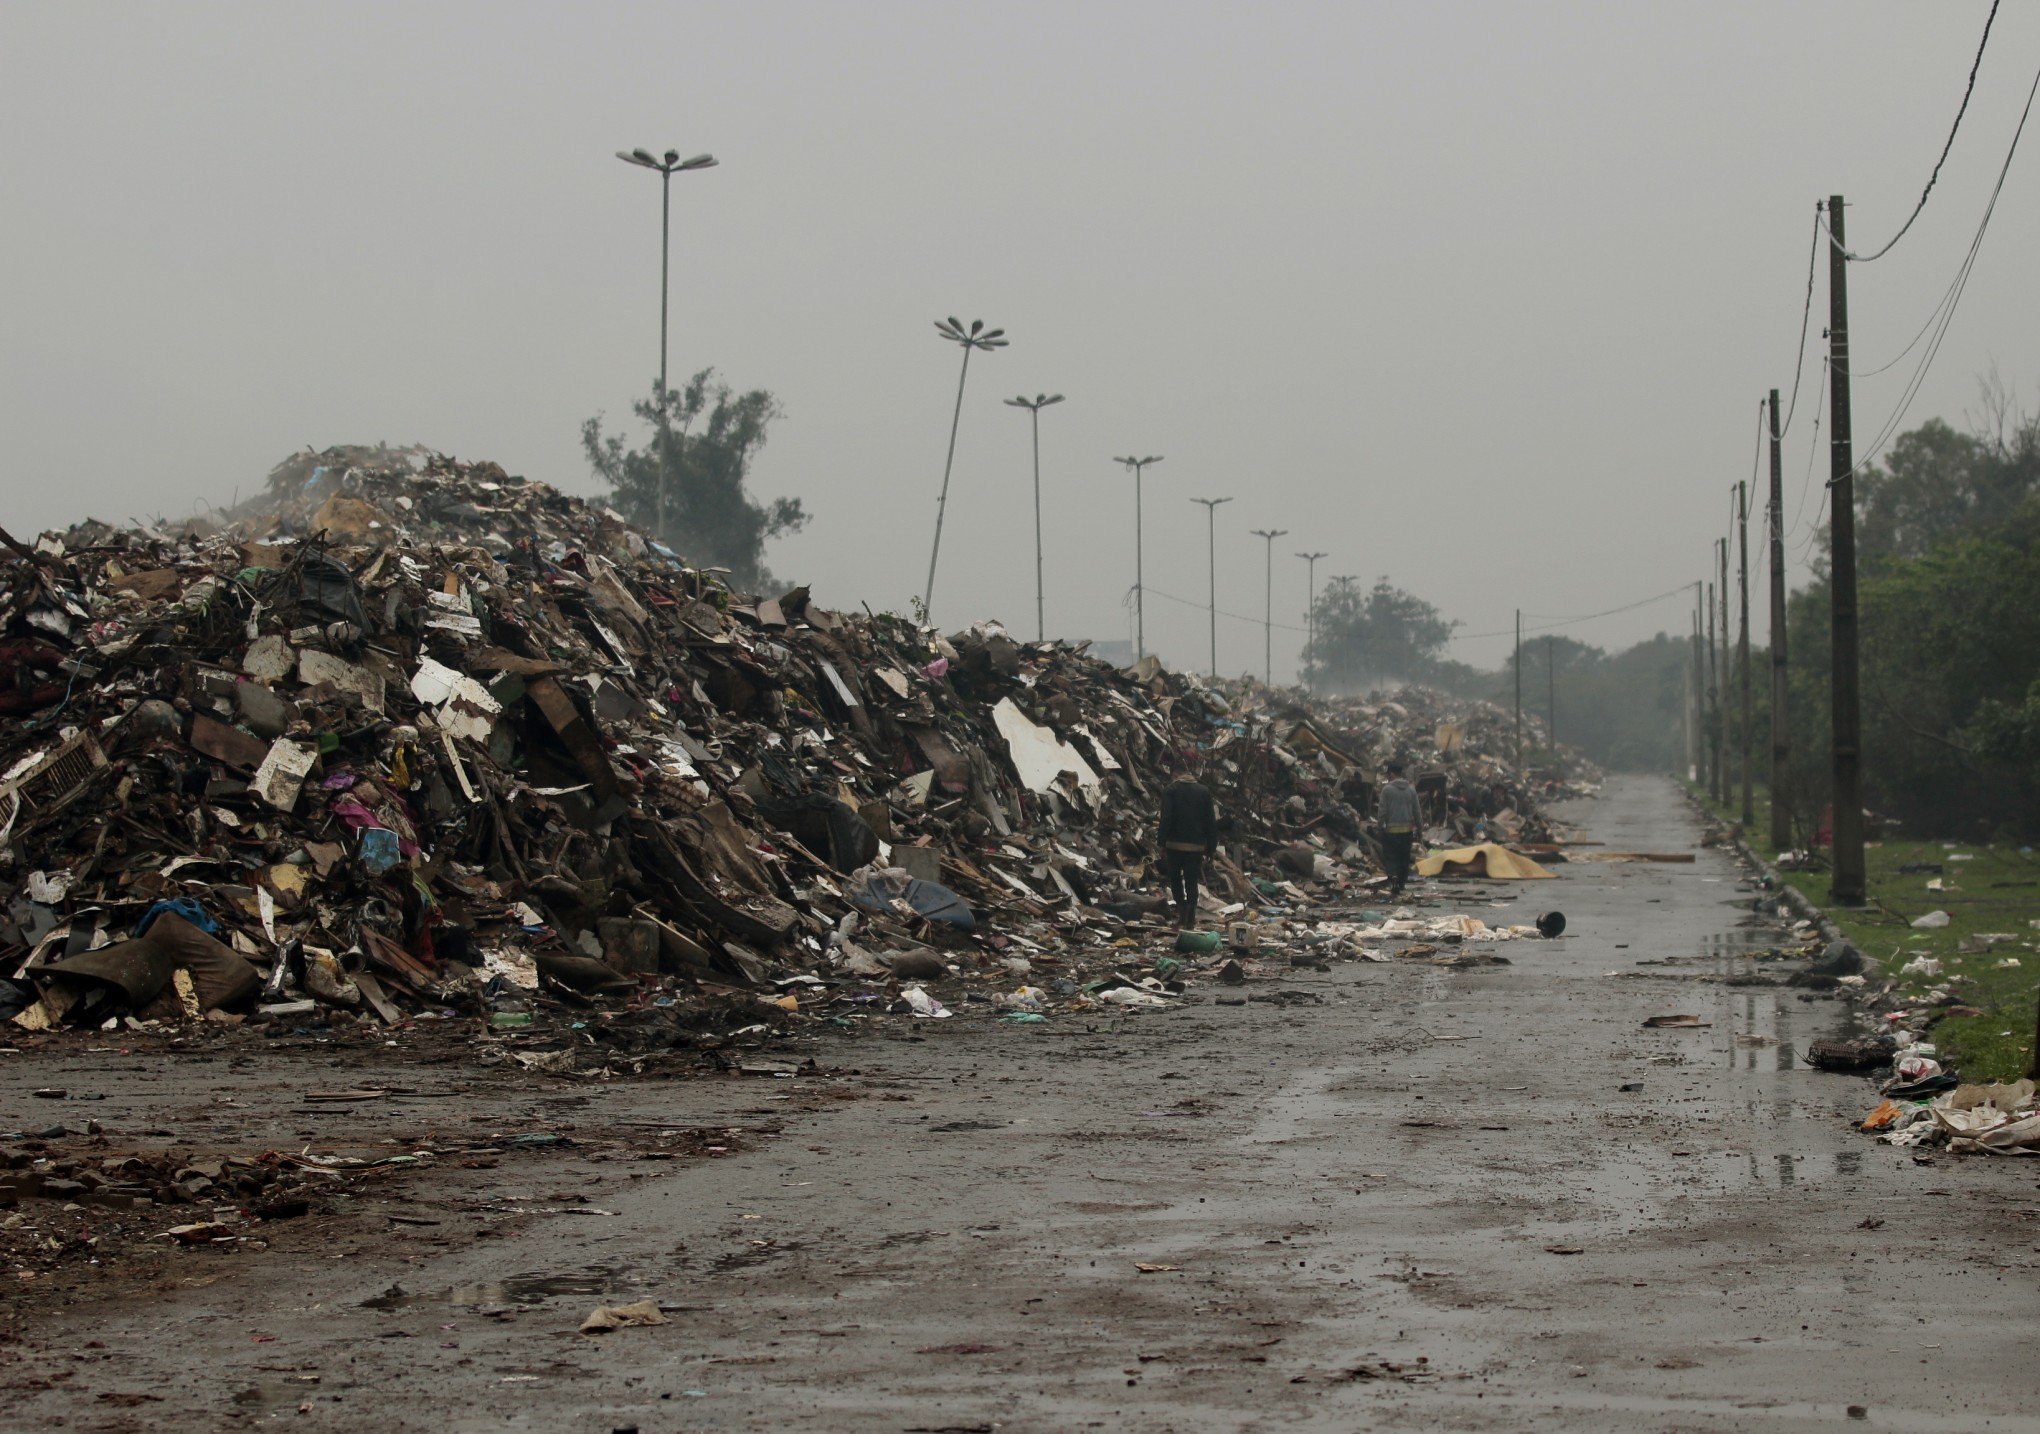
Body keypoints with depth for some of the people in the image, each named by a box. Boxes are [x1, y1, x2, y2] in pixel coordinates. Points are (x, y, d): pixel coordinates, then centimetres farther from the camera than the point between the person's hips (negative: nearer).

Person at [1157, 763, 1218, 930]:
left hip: (1175, 843, -1)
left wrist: (1162, 842, -9)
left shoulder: (1171, 790, 0)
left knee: (1175, 878, 18)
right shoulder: (1204, 791, 6)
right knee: (1192, 882, 7)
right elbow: (1211, 822, 4)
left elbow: (1166, 818, -10)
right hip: (1197, 846, 1)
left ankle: (1181, 909, 2)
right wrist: (1211, 846, 8)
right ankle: (1190, 921, 2)